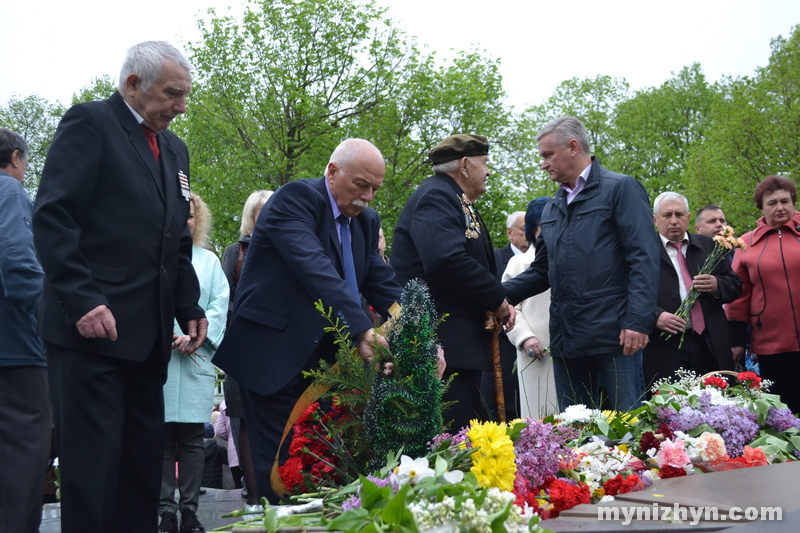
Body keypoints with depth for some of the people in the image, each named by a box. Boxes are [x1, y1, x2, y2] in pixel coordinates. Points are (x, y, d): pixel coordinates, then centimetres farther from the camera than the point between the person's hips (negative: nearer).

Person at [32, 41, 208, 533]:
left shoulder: (175, 149, 21)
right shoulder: (89, 122, -2)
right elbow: (53, 218, -12)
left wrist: (190, 309, 11)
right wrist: (83, 300, -20)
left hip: (149, 334, 8)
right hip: (93, 327, -7)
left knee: (144, 460, 8)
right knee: (93, 459, -6)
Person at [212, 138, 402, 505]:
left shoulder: (366, 221, 11)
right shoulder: (296, 198, -12)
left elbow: (385, 286, 7)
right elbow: (315, 268, -27)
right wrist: (361, 329, -37)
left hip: (326, 360, 7)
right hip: (275, 355, -7)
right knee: (282, 464, -3)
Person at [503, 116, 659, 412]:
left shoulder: (620, 188, -1)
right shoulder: (552, 208, 19)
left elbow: (644, 259, -9)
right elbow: (542, 271, 21)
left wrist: (638, 321, -18)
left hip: (613, 333, -7)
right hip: (566, 339, 7)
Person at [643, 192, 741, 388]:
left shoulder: (708, 246, 15)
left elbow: (735, 285, 15)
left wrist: (716, 285, -7)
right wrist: (655, 316, -22)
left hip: (710, 348, 4)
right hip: (666, 351, -4)